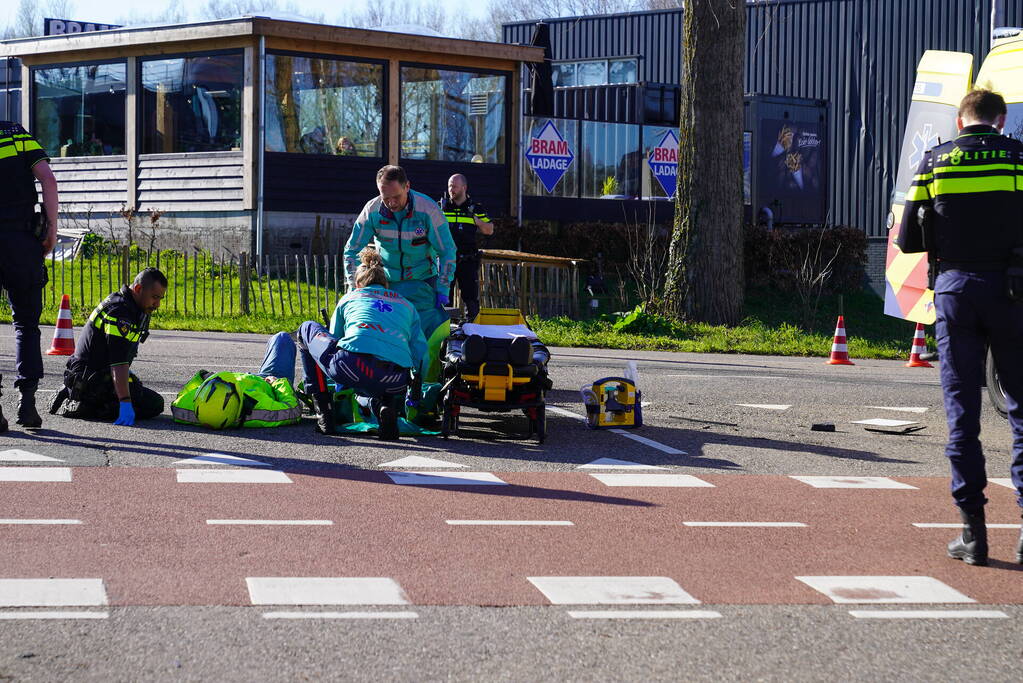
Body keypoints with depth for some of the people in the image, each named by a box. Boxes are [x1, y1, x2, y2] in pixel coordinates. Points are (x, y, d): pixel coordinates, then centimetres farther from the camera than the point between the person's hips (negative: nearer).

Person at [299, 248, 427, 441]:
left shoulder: (349, 298, 30)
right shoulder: (406, 304, 32)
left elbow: (334, 338, 41)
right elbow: (420, 352, 25)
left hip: (351, 366, -2)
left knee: (307, 329, 28)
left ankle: (323, 413, 18)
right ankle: (383, 405, 1)